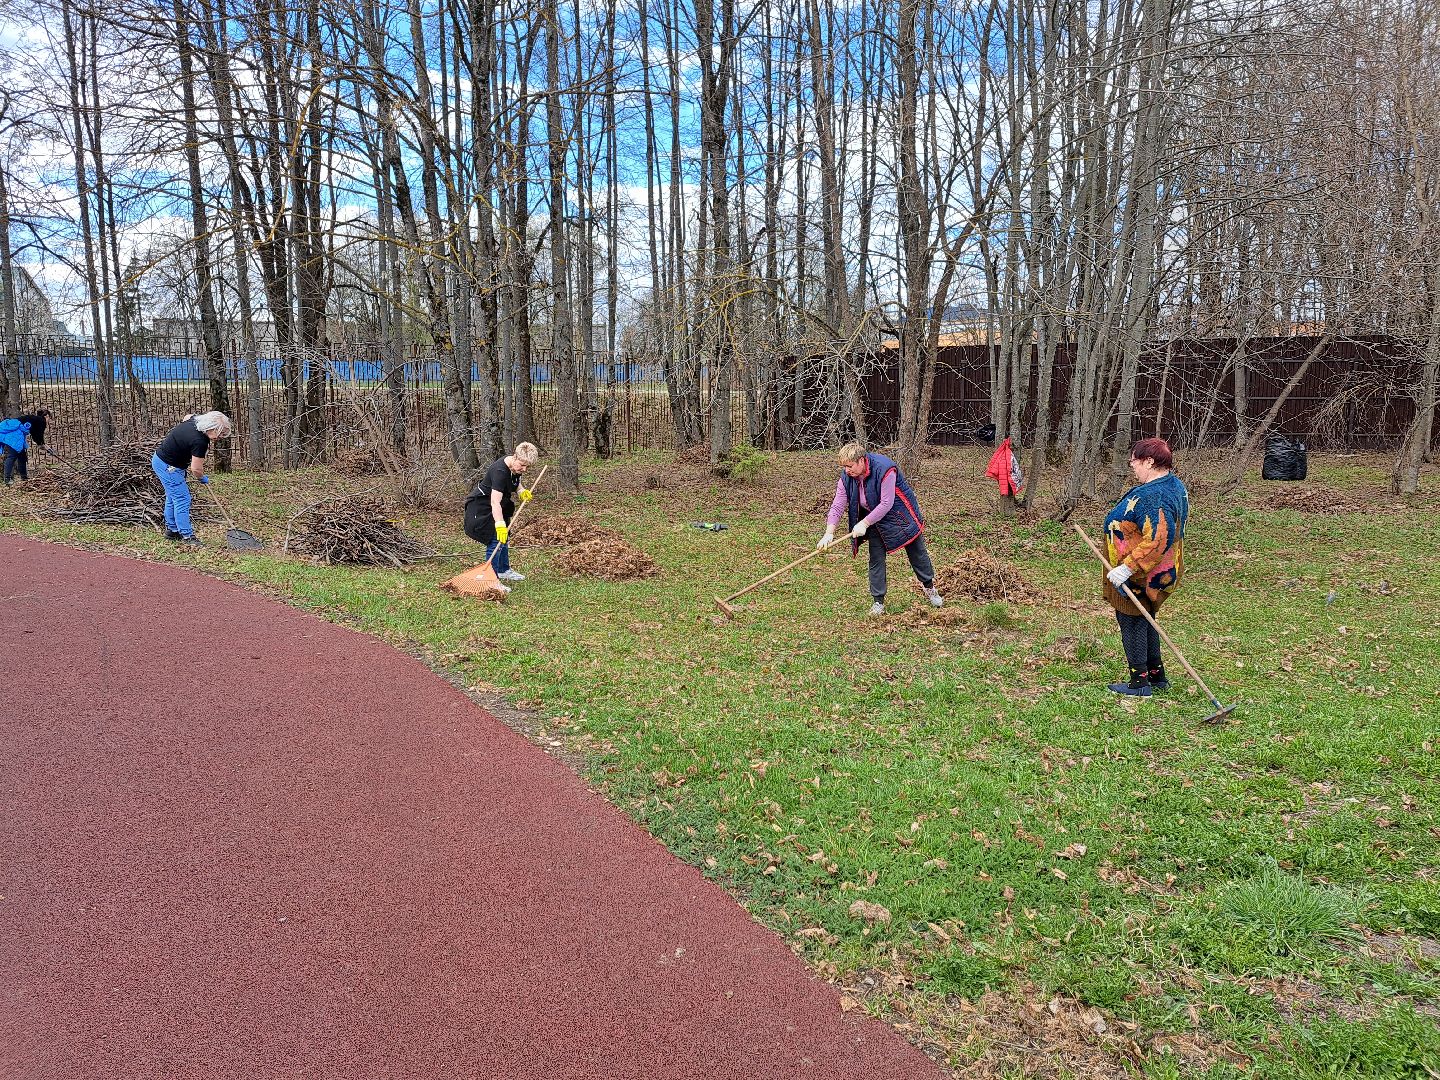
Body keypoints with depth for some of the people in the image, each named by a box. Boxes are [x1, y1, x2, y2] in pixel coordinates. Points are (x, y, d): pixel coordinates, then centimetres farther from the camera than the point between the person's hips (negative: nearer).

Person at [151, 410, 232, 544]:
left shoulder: (195, 419, -6)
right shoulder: (200, 441, -31)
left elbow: (187, 417, 22)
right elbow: (196, 470, -26)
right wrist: (203, 479, -2)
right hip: (168, 466, -10)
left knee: (172, 498, 18)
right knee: (182, 499, -7)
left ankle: (171, 530, 29)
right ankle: (187, 536, -4)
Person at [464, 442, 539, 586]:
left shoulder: (516, 466, -8)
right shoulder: (500, 471, -35)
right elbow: (495, 502, -41)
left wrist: (521, 491, -7)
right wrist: (500, 525, -48)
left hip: (501, 507, 10)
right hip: (482, 508, -10)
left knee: (504, 539, 22)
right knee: (495, 541, -17)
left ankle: (503, 570, 41)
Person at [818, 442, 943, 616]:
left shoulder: (884, 469, -33)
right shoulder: (846, 476, -15)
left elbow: (886, 504, -33)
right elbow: (838, 505, -17)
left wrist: (864, 523, -32)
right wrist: (829, 533, -28)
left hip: (899, 515, -4)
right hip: (873, 521, 4)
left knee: (917, 553, 10)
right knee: (876, 560, 1)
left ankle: (930, 588, 32)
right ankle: (878, 601, 11)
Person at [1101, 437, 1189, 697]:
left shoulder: (1151, 497, -28)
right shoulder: (1174, 485, 7)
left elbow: (1157, 541, -35)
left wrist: (1127, 568, -33)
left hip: (1137, 577, -10)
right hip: (1161, 572, 10)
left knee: (1131, 623, 3)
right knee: (1144, 621, 21)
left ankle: (1140, 683, 12)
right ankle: (1157, 675, 31)